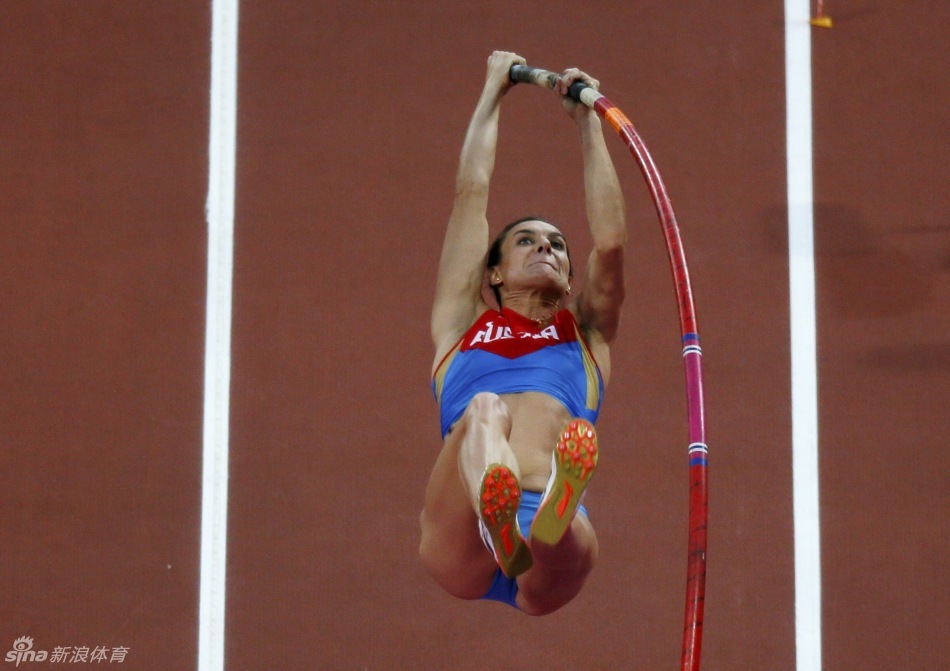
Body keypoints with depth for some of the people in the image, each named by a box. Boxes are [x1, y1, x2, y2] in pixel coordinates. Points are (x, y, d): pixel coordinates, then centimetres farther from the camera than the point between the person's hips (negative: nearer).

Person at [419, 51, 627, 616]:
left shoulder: (585, 334, 33)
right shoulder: (463, 324, 32)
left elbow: (612, 242, 20)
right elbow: (472, 194, 34)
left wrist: (589, 123, 26)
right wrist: (493, 94, 44)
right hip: (461, 543, -1)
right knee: (484, 408, -33)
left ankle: (556, 520, -76)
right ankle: (497, 519, -69)